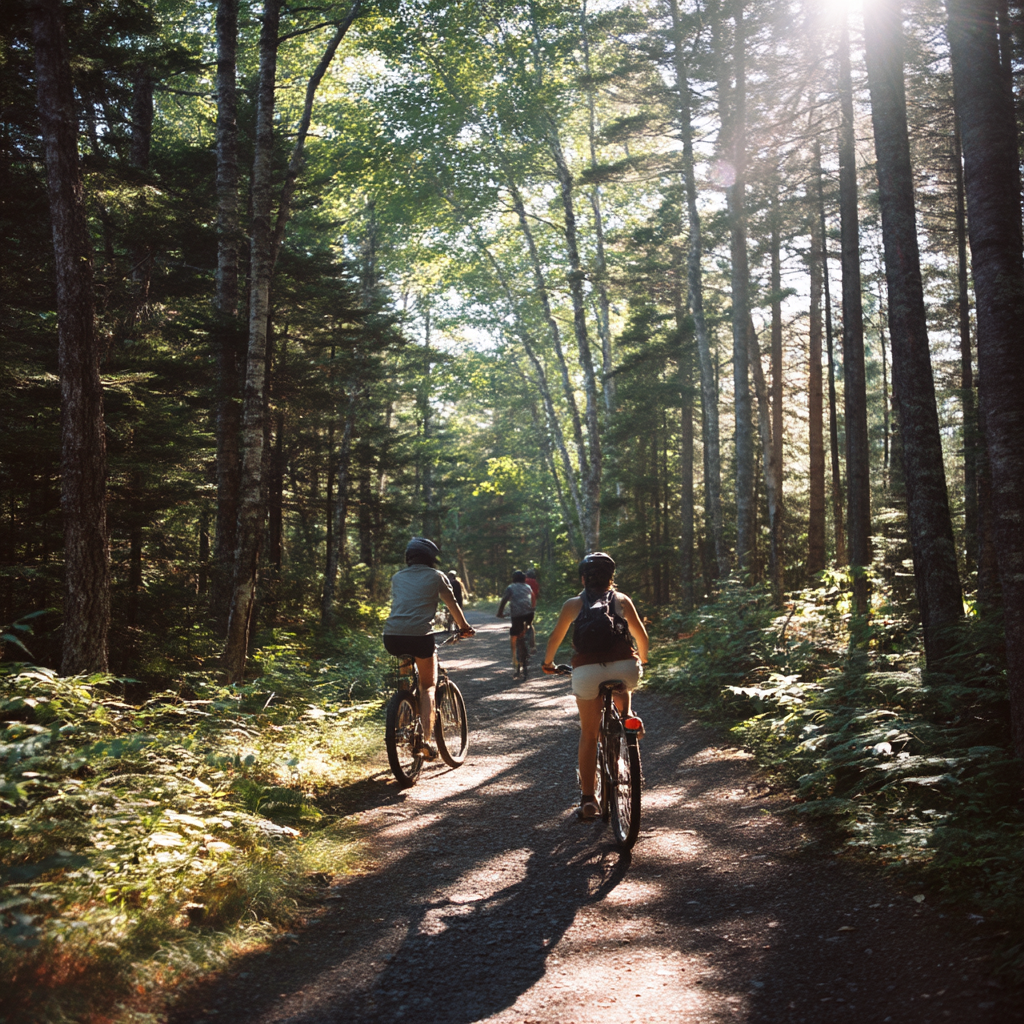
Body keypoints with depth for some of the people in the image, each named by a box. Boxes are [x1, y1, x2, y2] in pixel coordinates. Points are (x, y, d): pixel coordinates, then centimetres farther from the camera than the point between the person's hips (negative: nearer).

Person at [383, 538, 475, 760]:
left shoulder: (397, 577, 23)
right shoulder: (436, 576, 12)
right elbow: (452, 604, 18)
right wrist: (464, 627, 34)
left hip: (392, 637, 4)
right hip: (419, 636, -4)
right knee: (428, 686, 11)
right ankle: (425, 739, -3)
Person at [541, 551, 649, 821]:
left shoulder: (573, 604, 14)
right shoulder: (622, 600, 14)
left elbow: (555, 638, 23)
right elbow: (641, 635, 18)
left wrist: (547, 662, 41)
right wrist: (642, 660, 37)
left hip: (587, 671, -1)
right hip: (625, 667, 1)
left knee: (588, 734, 12)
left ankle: (588, 799, 11)